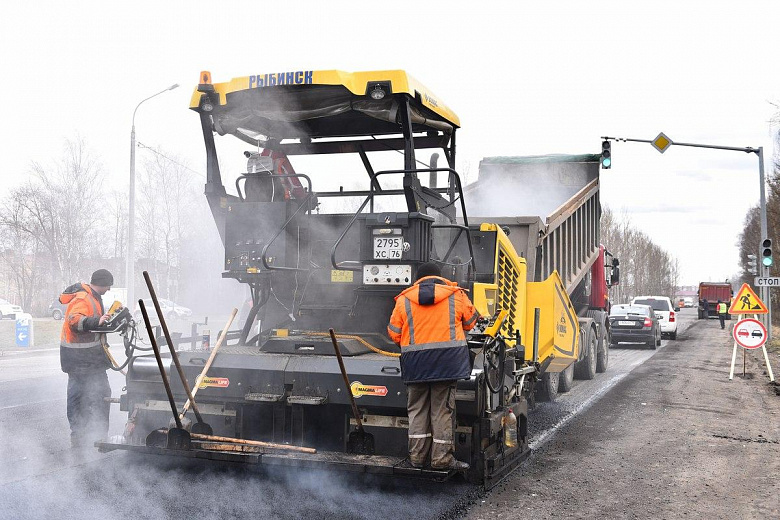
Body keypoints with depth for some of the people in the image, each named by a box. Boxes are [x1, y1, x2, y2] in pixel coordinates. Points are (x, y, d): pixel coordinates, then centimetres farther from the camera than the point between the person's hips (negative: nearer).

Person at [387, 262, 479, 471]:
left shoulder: (404, 300, 5)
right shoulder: (456, 296, 4)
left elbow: (394, 333, 7)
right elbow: (470, 322, 16)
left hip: (415, 362, 1)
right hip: (447, 360, -1)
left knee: (417, 409, 12)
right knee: (442, 409, 5)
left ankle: (417, 455, 15)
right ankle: (442, 457, 7)